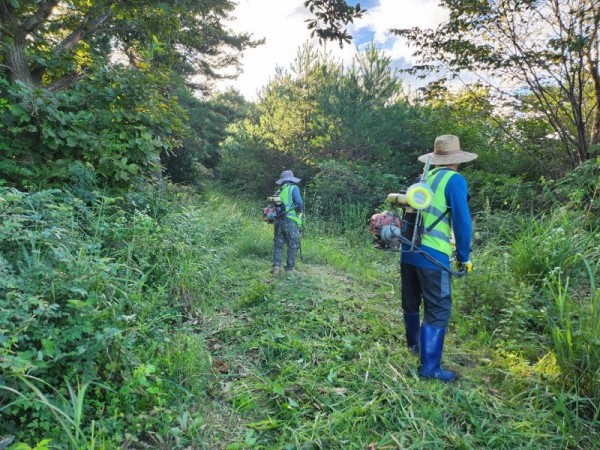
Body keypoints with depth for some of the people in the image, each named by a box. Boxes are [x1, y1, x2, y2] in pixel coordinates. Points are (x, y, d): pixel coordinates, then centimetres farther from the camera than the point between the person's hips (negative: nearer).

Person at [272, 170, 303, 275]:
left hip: (278, 221, 5)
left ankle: (277, 265, 1)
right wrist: (301, 212, -1)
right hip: (290, 221, -5)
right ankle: (289, 268, 11)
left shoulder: (279, 191, 16)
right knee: (292, 246, 7)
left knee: (278, 245, 14)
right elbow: (299, 202, -16)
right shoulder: (293, 188, -1)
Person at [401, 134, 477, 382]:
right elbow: (462, 221, -11)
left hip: (408, 251, 7)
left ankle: (414, 344, 43)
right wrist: (464, 257, -1)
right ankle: (430, 367, 4)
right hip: (432, 255, -7)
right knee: (438, 310, 1)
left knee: (411, 303, 21)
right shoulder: (454, 180, -5)